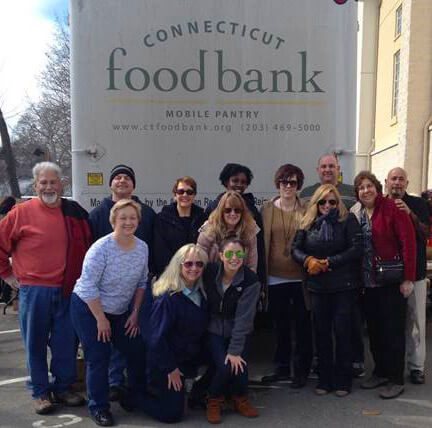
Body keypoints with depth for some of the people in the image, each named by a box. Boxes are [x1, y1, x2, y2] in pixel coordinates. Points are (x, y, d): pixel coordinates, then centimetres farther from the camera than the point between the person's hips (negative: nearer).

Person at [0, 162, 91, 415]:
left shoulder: (75, 212, 4)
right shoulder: (22, 212, -4)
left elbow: (88, 244, 16)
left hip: (69, 291, 3)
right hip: (34, 290, -2)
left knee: (67, 343, 10)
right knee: (36, 343, 8)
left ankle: (63, 388, 28)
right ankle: (40, 392, 24)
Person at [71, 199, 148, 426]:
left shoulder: (142, 247, -7)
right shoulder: (101, 248, -24)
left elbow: (141, 283, 4)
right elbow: (88, 286, -23)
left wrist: (135, 312, 2)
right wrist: (101, 319, -18)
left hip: (120, 311, 6)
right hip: (88, 308, -5)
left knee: (136, 352, 8)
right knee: (98, 358, -3)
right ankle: (98, 406, 17)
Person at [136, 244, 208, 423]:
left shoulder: (201, 294, -2)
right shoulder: (168, 298, -27)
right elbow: (158, 338, -24)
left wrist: (197, 360, 7)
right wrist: (171, 369, -17)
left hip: (188, 360, 7)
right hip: (166, 363, -7)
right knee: (172, 414, 1)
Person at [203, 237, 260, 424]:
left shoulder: (251, 281, -17)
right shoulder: (210, 272, -14)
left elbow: (244, 318, -18)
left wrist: (235, 350, -20)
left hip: (236, 331, 0)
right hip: (213, 329, 0)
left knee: (239, 363, -17)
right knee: (223, 365, -19)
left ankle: (240, 398, 17)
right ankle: (214, 400, 11)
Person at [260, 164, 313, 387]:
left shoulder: (306, 209, 0)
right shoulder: (268, 209, 3)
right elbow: (264, 242, 3)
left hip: (301, 276, -1)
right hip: (276, 277, 2)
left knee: (302, 325, 7)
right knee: (280, 325, 14)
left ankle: (301, 371, 22)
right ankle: (282, 368, 29)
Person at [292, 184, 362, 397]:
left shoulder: (348, 220, -1)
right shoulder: (308, 223, 8)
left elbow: (356, 250, -10)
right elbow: (296, 249, 4)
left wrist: (328, 262, -14)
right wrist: (309, 260, -16)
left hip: (344, 285, -3)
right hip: (317, 286, 3)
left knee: (342, 331, 1)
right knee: (321, 332, 8)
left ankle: (343, 380, 16)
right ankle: (325, 379, 21)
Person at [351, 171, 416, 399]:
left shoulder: (393, 208, -9)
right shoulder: (355, 214, 7)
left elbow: (408, 241, -13)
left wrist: (408, 278, -15)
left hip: (392, 280, -5)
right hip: (369, 282, 6)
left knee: (393, 330, 2)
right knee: (374, 329, 13)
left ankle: (396, 379, 15)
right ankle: (380, 372, 29)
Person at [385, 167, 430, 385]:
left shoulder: (418, 204, 2)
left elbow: (426, 234, -7)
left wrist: (410, 214, -19)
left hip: (414, 273, -1)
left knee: (415, 321, 4)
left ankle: (416, 365, 17)